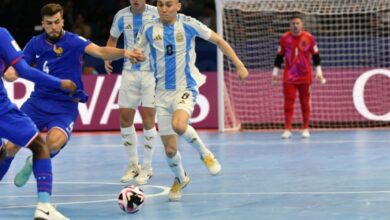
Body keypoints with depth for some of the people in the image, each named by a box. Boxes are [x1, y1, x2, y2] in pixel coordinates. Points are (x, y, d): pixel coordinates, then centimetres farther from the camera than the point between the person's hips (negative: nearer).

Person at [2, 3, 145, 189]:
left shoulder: (74, 41, -9)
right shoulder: (35, 43, 4)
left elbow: (100, 51, -23)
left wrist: (124, 53, -42)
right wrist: (10, 73, -21)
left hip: (65, 106, -3)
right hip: (37, 102, 3)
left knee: (54, 142, -32)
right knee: (10, 147, -6)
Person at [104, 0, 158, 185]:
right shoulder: (121, 16, 3)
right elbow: (113, 38, 19)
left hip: (152, 71, -4)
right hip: (129, 72, 4)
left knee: (148, 119, -6)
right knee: (125, 119, 2)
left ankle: (147, 167, 7)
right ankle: (133, 164, 19)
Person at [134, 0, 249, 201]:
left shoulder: (188, 24, -6)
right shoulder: (149, 29, 0)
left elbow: (218, 41, 3)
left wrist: (239, 65, -1)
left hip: (185, 88, -3)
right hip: (162, 92, 3)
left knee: (178, 125, -34)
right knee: (169, 149, 2)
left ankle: (204, 153, -5)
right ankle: (180, 179, 33)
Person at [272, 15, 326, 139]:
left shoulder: (309, 38, -1)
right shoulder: (284, 38, 1)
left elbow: (316, 56, 5)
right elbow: (279, 56, 9)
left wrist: (318, 72, 2)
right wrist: (275, 72, 7)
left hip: (305, 76, 0)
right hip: (289, 77, 0)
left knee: (305, 103, 5)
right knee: (288, 102, -5)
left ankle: (306, 129, 12)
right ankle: (288, 129, -5)